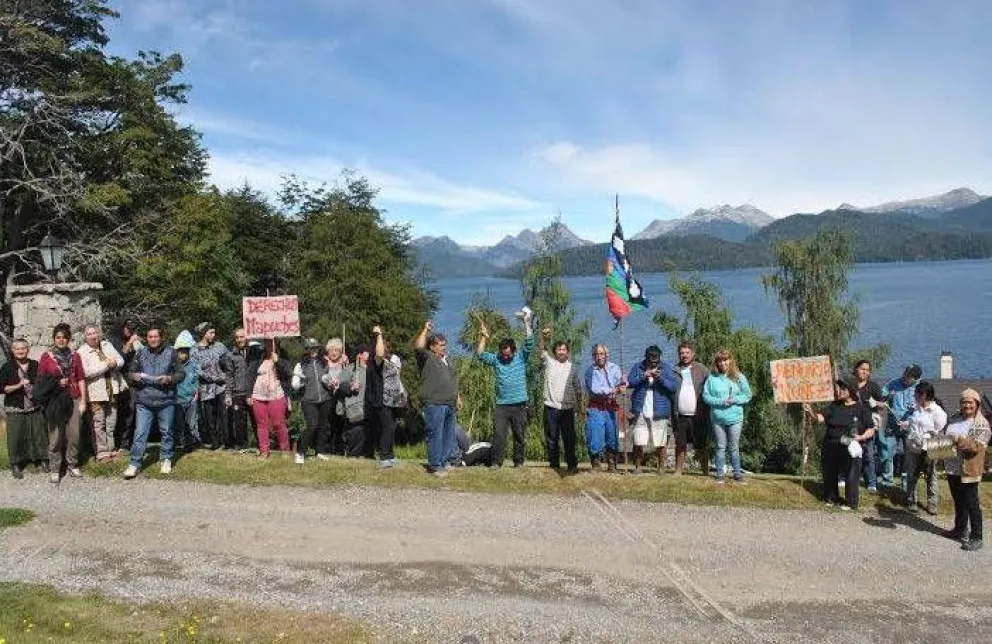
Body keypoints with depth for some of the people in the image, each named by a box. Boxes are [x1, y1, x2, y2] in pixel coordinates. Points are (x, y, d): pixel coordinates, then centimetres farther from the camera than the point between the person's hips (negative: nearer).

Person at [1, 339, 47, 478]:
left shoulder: (35, 365, 6)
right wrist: (18, 385, -17)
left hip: (35, 408, 2)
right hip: (15, 409, -2)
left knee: (39, 433, 4)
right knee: (16, 436, -1)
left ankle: (42, 460, 18)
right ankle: (15, 465, 11)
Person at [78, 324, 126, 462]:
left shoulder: (107, 345, 9)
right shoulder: (82, 352, -9)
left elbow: (121, 360, 8)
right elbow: (86, 372, -21)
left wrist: (114, 363, -15)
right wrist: (106, 365, -22)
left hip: (112, 390, 6)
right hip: (96, 393, -5)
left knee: (111, 422, 14)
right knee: (99, 423, -2)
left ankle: (111, 449, 24)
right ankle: (102, 452, 5)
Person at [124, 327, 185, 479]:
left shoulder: (170, 353, 3)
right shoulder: (141, 353, 9)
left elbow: (181, 373, 3)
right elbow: (130, 372, 15)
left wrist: (170, 378, -15)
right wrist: (134, 376, -7)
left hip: (166, 400, -1)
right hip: (144, 401, 1)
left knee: (166, 432, 10)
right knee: (140, 433, -1)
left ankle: (166, 459, 25)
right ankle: (134, 463, 5)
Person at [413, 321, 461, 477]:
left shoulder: (446, 359, 20)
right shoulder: (426, 358, -5)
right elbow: (418, 347, -27)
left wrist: (457, 397, 24)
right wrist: (425, 330, -23)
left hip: (449, 405, 8)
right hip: (434, 405, -8)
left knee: (449, 435, 12)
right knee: (436, 435, -6)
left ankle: (443, 461, 23)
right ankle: (434, 466, 1)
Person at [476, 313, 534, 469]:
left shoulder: (521, 357, 3)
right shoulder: (496, 359, 8)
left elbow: (529, 343, -8)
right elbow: (480, 354, 0)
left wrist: (527, 323, -15)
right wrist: (483, 337, -9)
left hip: (519, 404, -1)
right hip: (501, 405, 1)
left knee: (519, 435, 6)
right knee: (499, 434, -4)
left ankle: (519, 462, 16)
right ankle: (496, 462, 1)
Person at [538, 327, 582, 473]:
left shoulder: (573, 367, 11)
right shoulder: (549, 361, 5)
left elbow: (578, 388, 14)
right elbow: (541, 350, -12)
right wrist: (544, 338, -30)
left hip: (568, 408, 1)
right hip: (551, 407, -1)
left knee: (569, 438, 2)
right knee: (551, 438, 4)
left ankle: (572, 465, 8)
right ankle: (554, 464, 13)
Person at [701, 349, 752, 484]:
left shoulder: (738, 377, 1)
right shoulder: (712, 378, 0)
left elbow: (747, 395, 3)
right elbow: (706, 396, -2)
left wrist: (734, 399, -14)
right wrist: (721, 401, -15)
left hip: (735, 418, 0)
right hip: (717, 418, 1)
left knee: (734, 447, 5)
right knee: (721, 447, 8)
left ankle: (737, 473, 15)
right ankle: (720, 473, 15)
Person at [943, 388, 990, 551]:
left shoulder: (982, 424, -11)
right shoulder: (955, 419, 9)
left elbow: (978, 446, -19)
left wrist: (960, 441, -30)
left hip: (968, 470, -7)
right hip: (952, 468, 7)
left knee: (971, 504, -1)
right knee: (958, 501, 19)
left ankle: (976, 538, 7)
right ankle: (960, 529, 33)